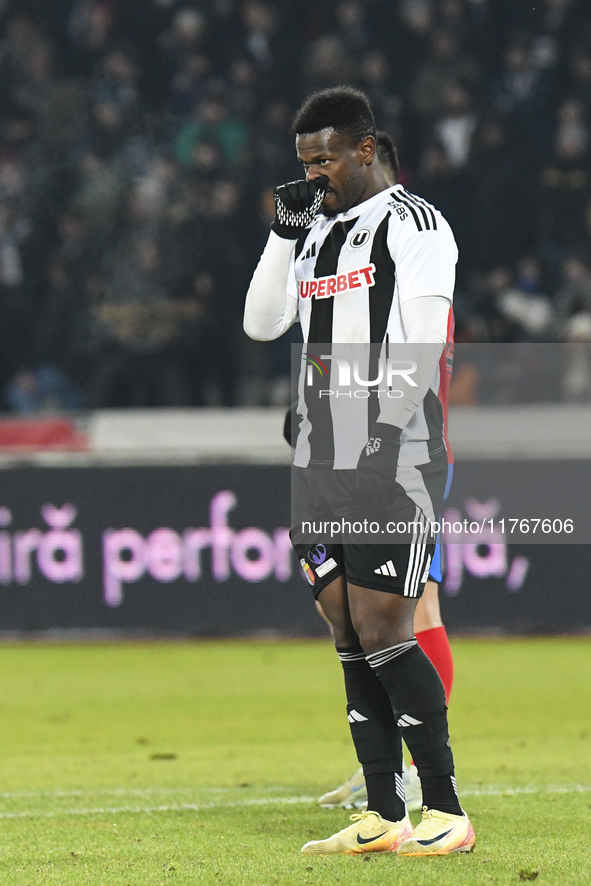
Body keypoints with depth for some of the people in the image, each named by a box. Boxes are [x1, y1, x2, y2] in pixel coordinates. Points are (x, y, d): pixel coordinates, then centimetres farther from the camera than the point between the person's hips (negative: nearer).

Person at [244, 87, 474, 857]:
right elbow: (261, 325, 16)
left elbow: (420, 343, -12)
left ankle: (447, 809, -4)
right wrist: (284, 232, 7)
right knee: (349, 636, 5)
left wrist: (385, 433, -18)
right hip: (320, 464, 7)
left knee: (381, 633, -11)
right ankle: (383, 816, 7)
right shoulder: (314, 231, 19)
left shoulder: (413, 224, -5)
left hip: (392, 457, -7)